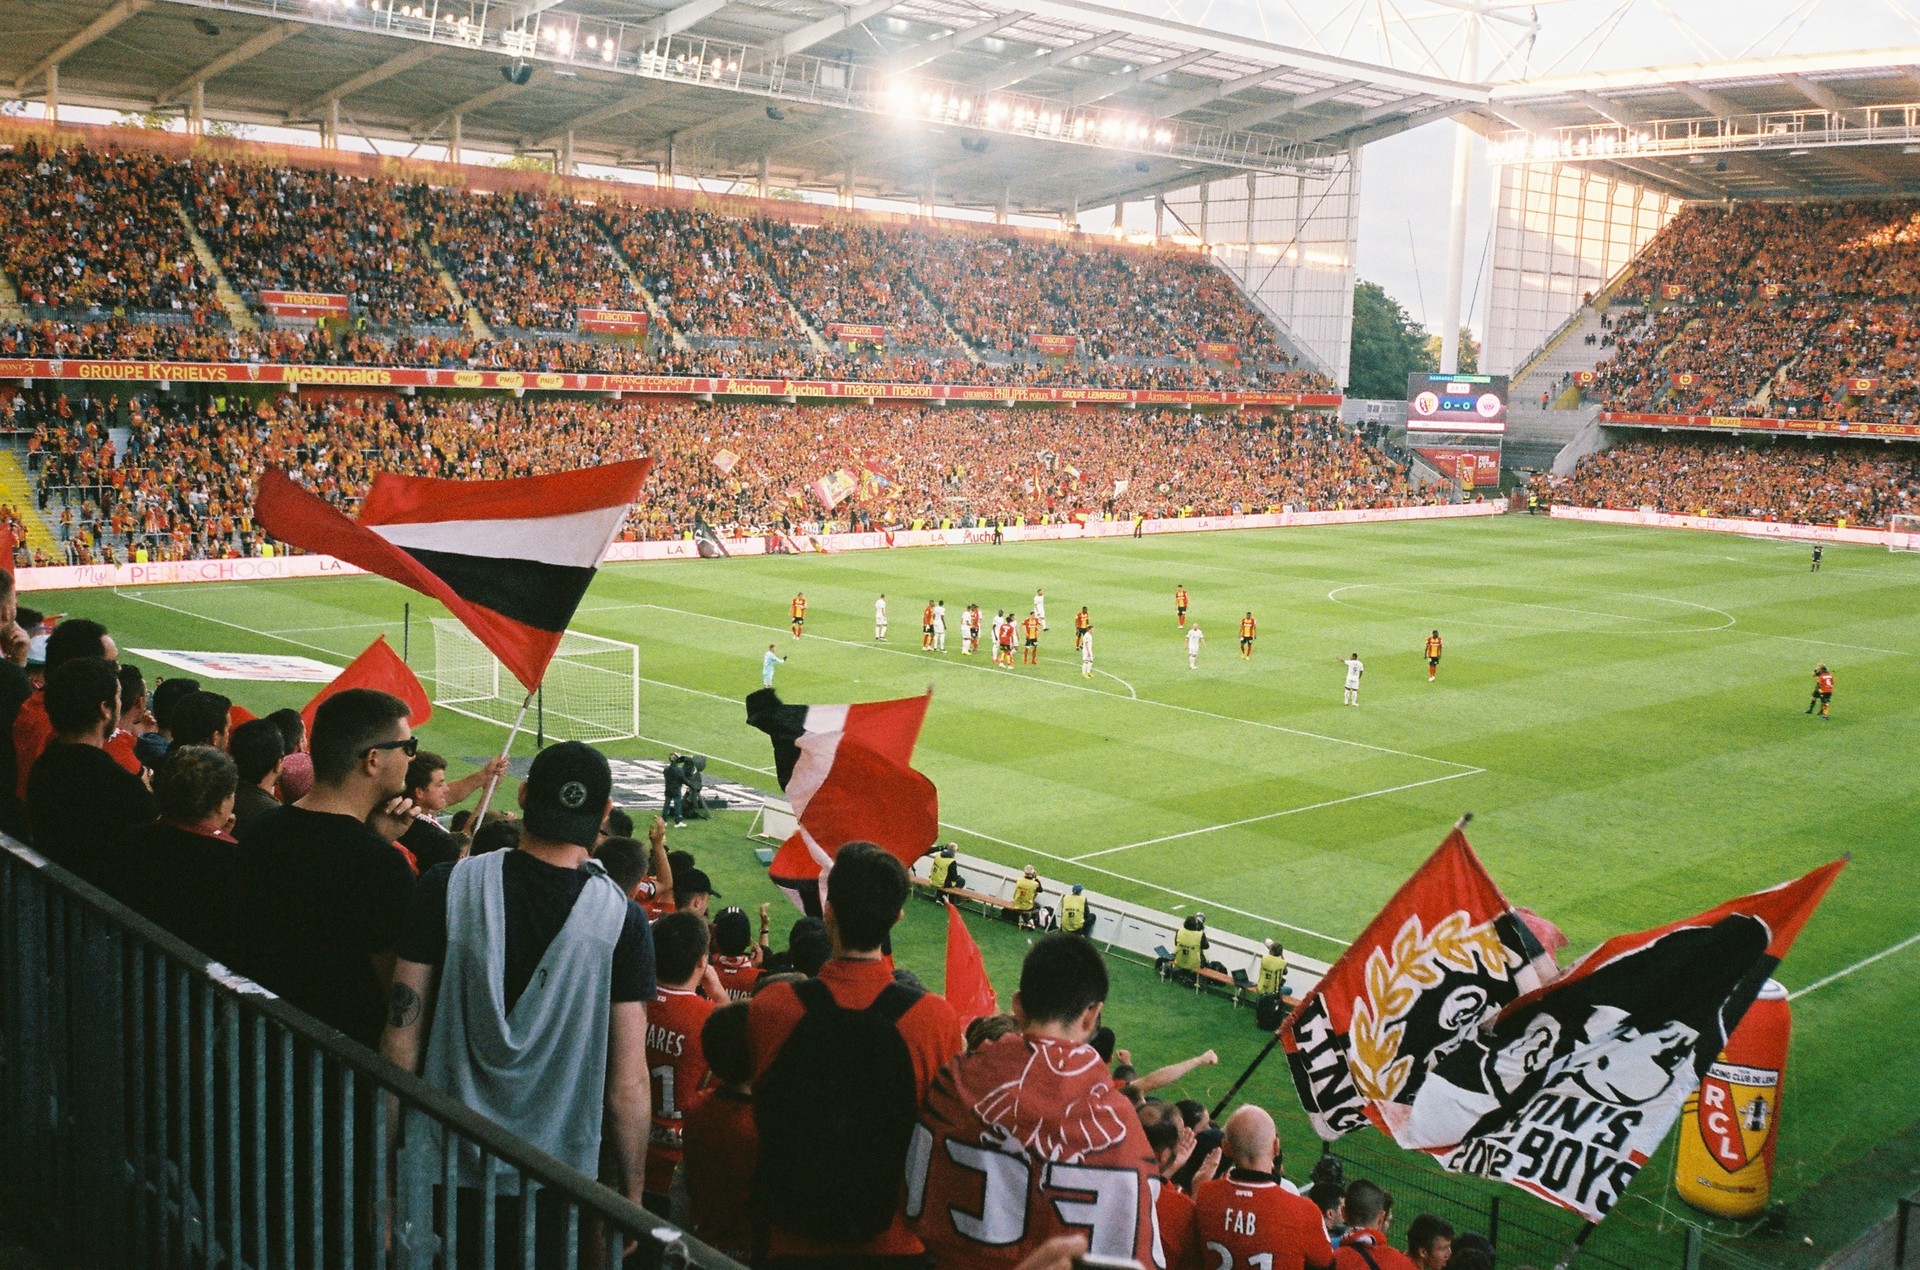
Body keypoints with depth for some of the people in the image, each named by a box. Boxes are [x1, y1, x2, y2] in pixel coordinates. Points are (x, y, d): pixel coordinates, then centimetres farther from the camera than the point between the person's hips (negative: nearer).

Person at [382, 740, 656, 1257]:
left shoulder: (447, 886, -9)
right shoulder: (622, 920, -12)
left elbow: (401, 1039, -6)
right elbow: (628, 1084, -10)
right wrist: (632, 1199, 3)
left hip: (439, 1175, 1)